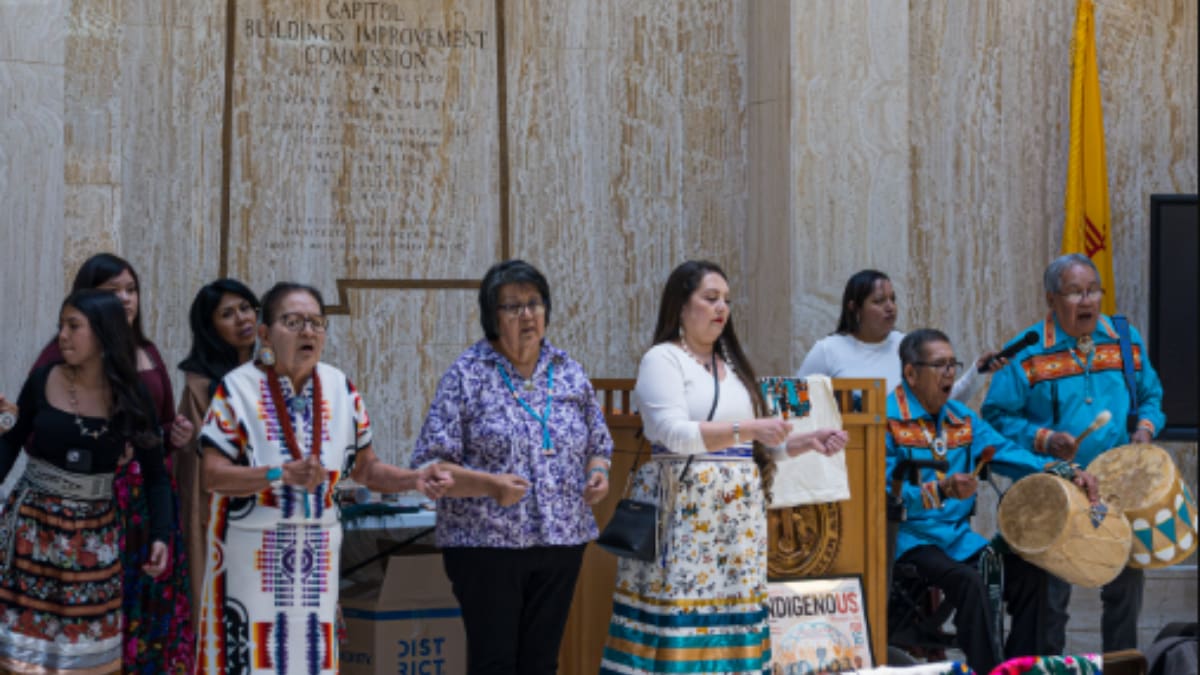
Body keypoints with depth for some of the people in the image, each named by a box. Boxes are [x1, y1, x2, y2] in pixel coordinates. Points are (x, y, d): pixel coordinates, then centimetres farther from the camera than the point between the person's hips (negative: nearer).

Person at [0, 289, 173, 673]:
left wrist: (160, 534, -11)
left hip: (93, 535, 1)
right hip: (31, 527, -1)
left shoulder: (130, 396, -4)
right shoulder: (43, 381, -5)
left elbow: (155, 473, 0)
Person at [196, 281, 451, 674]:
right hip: (253, 553, -4)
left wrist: (415, 479, -8)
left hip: (317, 555, 4)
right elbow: (213, 475, -13)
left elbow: (365, 468, 10)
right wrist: (282, 474, -25)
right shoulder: (238, 389, -9)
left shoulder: (339, 388, 4)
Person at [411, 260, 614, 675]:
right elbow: (429, 465, -8)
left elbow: (599, 445, 20)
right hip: (486, 545, -4)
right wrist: (490, 485, -23)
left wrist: (598, 472, -3)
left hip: (561, 543, 5)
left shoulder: (569, 373, 10)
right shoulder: (467, 375, -5)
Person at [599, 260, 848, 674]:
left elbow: (758, 445, 21)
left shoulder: (732, 365, 19)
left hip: (737, 513, 7)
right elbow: (674, 433, -17)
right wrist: (745, 430, -23)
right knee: (679, 611, -11)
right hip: (684, 513, -7)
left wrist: (807, 442, 6)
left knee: (732, 615, 2)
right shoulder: (662, 359, -3)